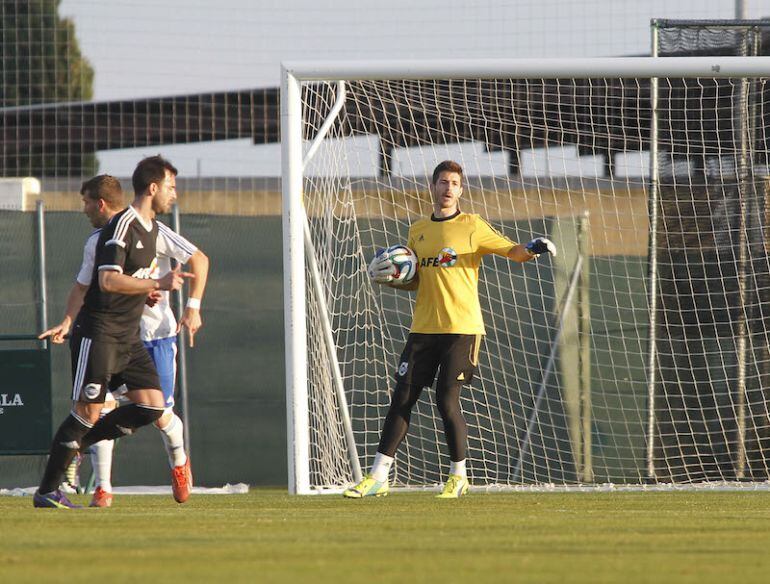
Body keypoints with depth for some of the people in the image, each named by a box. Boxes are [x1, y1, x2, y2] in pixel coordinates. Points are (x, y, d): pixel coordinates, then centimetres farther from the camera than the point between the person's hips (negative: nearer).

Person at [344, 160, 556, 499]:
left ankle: (458, 476, 6)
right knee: (402, 399, 0)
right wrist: (391, 276, 3)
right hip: (424, 328, 4)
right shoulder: (418, 231, 14)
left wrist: (531, 250, -27)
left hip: (461, 328, -4)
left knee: (447, 400, -10)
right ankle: (378, 477, 4)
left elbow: (512, 251, -5)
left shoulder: (471, 226, 1)